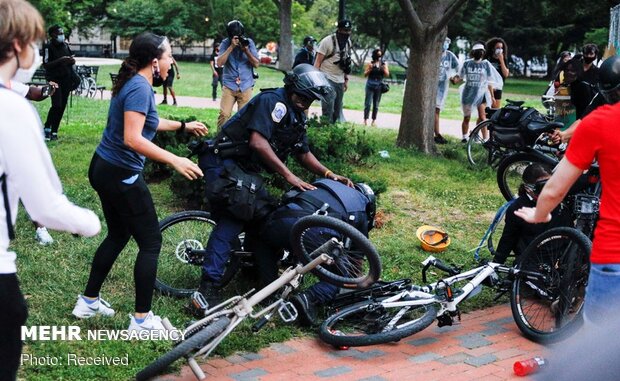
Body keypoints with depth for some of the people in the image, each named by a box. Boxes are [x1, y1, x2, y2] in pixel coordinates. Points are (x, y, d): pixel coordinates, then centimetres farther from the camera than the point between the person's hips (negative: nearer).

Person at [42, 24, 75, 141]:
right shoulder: (48, 47, -7)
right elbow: (46, 64, -13)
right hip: (54, 79, -6)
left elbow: (70, 60, 22)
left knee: (62, 106, 4)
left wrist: (71, 61, -2)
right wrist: (60, 60, -22)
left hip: (66, 79, 6)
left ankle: (54, 131, 13)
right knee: (57, 105, -15)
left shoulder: (65, 45, 12)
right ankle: (47, 128, 3)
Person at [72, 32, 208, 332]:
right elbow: (133, 139, -30)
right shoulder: (140, 88, -20)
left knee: (118, 236, 22)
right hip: (121, 175, -10)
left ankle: (88, 302, 31)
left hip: (105, 169, 10)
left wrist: (184, 125, 34)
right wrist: (174, 160, -29)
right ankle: (142, 319, 6)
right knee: (151, 242, 0)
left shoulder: (133, 83, 9)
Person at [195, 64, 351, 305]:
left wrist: (329, 175, 4)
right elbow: (258, 142, -29)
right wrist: (289, 176, -29)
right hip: (223, 161, -10)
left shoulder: (297, 117, 12)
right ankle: (209, 285, -25)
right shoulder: (272, 101, -18)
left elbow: (303, 154, 19)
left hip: (246, 169, 10)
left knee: (263, 213, 3)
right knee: (234, 217, -23)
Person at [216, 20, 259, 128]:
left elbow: (256, 64, 1)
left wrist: (246, 51, -14)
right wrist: (231, 47, -17)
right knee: (224, 114, -11)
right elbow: (219, 63, -11)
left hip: (246, 86, 1)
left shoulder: (249, 42, 3)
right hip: (229, 85, -1)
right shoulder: (225, 43, 1)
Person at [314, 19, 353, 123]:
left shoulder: (348, 42, 10)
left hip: (340, 80, 6)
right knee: (328, 108, -14)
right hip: (327, 79, -6)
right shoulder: (328, 41, -10)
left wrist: (346, 79, 15)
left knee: (338, 109, 6)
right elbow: (318, 61, -10)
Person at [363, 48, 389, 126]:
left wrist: (384, 69, -13)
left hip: (379, 86, 1)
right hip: (370, 85, -1)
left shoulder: (384, 63, 7)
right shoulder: (370, 63, 3)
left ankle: (374, 120, 9)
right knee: (368, 103, -7)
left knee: (376, 104, 4)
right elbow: (365, 74, 3)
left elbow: (387, 75, 4)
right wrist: (370, 69, -13)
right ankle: (365, 119, -5)